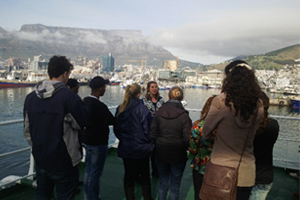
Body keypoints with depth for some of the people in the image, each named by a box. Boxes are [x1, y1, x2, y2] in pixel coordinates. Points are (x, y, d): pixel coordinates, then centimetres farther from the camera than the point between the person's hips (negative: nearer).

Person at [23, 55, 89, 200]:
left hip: (40, 161, 6)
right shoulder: (68, 96, -20)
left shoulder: (31, 97, 0)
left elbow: (27, 130, 8)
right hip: (63, 163, -5)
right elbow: (83, 123, -8)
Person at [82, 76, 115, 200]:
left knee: (88, 170, 20)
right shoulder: (99, 106, -25)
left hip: (87, 140, 9)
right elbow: (112, 121, -18)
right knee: (95, 173, 4)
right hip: (98, 143, -9)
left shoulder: (85, 101, 2)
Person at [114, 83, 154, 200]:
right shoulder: (142, 108, -17)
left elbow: (116, 129, 8)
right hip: (141, 148, -4)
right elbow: (147, 130, -14)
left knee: (128, 175, 16)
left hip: (125, 148, 4)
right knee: (145, 176, 13)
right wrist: (150, 144, 3)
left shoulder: (120, 108, -1)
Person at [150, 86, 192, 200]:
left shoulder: (159, 113, -5)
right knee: (175, 185, 15)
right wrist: (184, 148, 5)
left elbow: (153, 134, -2)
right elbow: (187, 138, -15)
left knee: (162, 183, 20)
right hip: (178, 155, -3)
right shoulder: (183, 115, -16)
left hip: (161, 153, 3)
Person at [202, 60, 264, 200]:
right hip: (247, 172, 4)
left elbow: (206, 134, -7)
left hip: (221, 170, -3)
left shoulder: (220, 102, -17)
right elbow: (250, 135, 5)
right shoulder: (258, 107, -6)